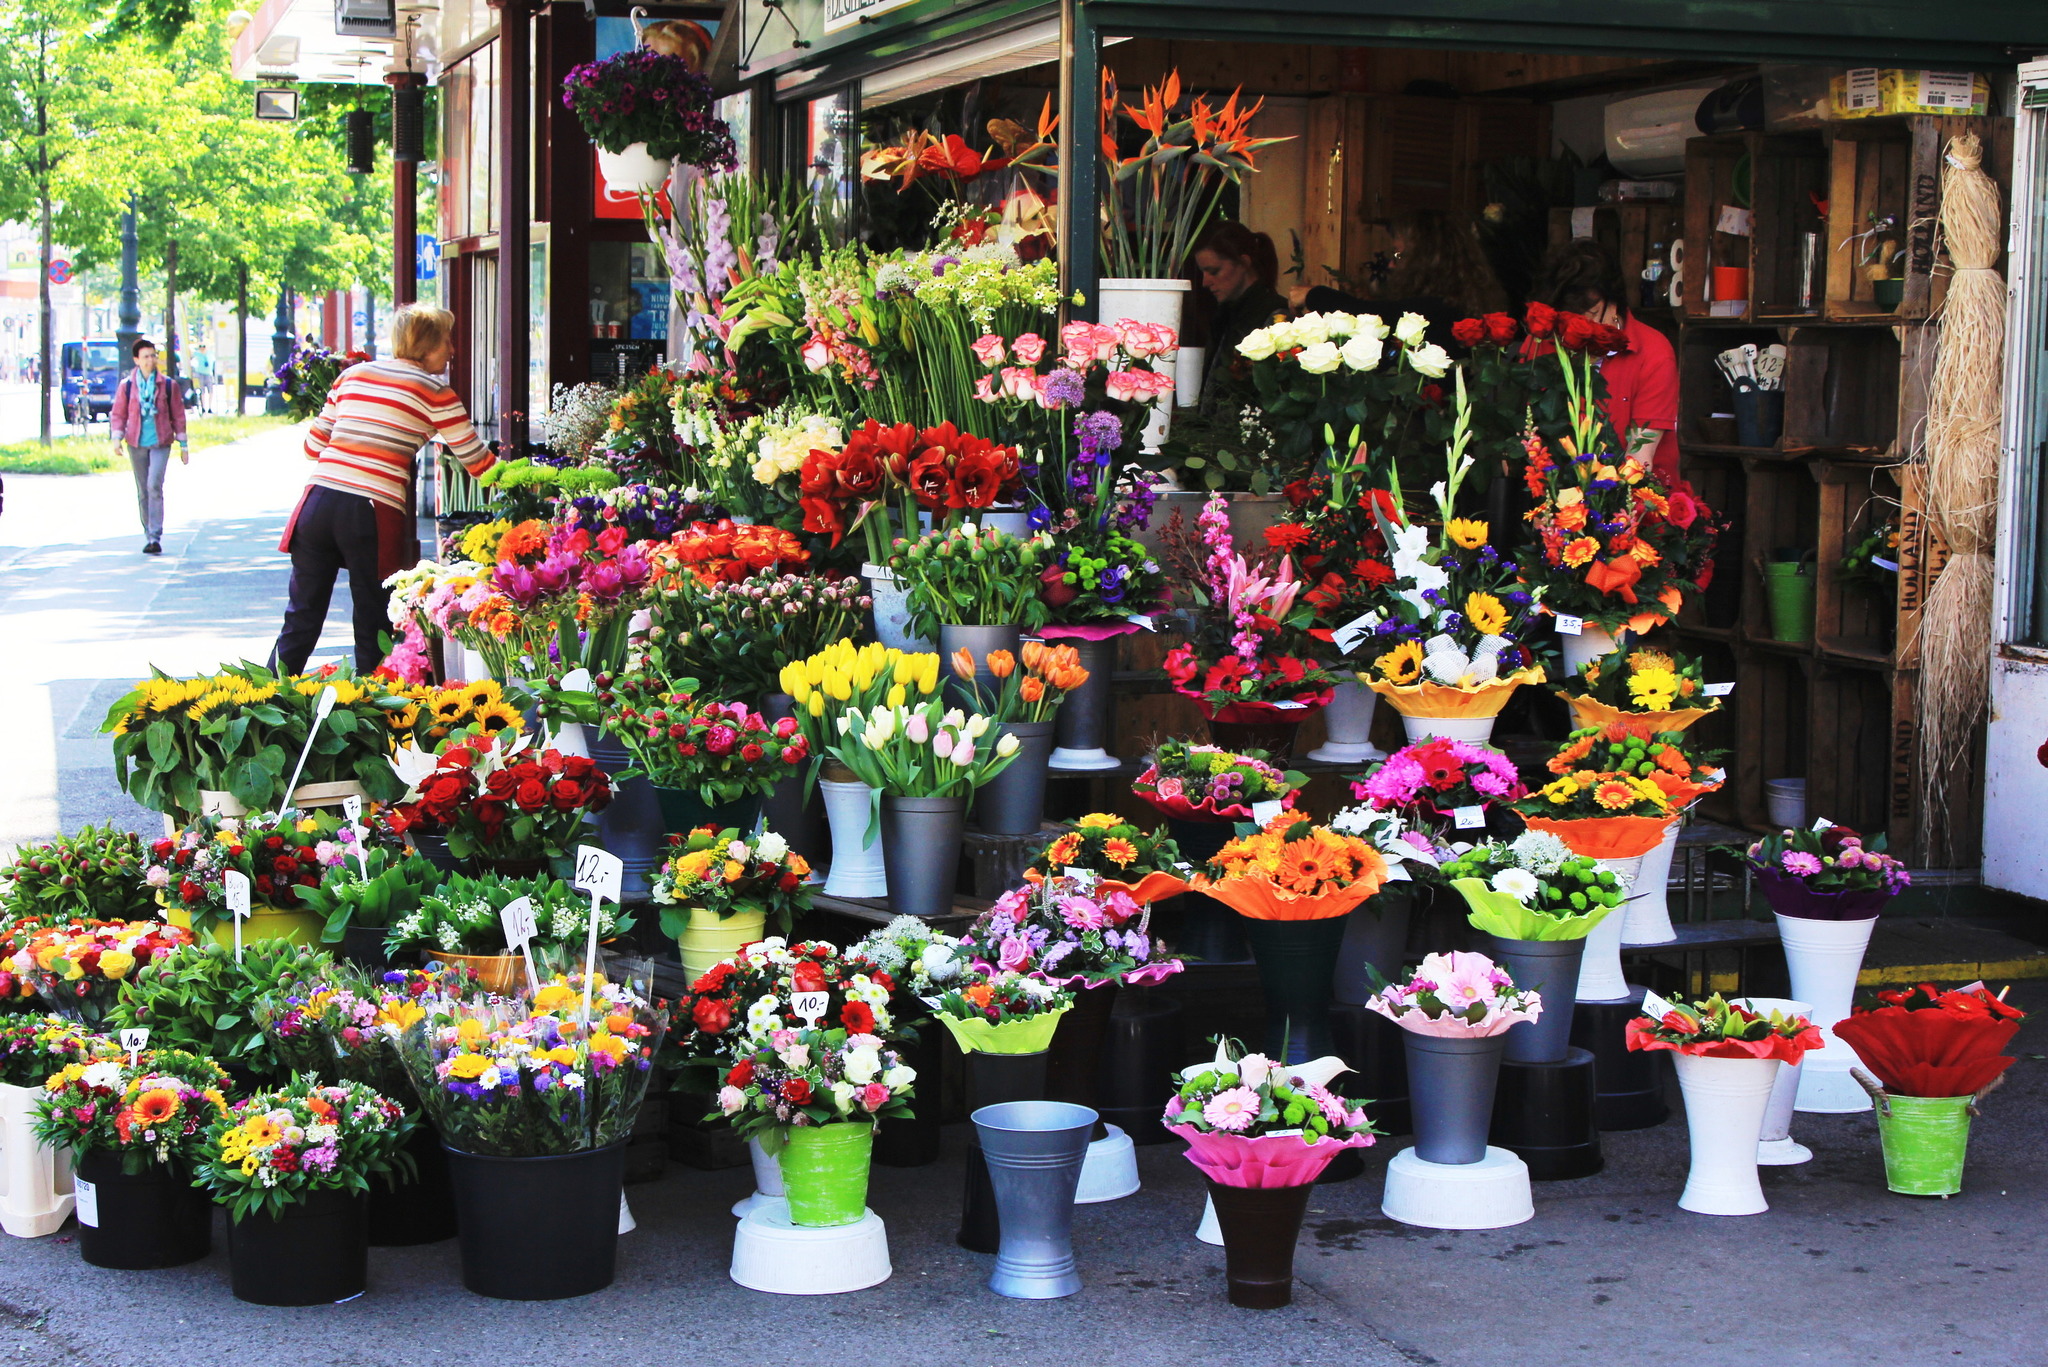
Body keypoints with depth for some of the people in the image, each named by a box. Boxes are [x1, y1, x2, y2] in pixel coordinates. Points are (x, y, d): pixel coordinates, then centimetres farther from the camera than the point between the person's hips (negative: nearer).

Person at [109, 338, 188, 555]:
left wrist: (183, 445, 8)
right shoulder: (126, 386, 2)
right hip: (136, 444, 2)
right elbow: (118, 414, 7)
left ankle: (155, 536, -19)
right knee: (143, 491, 7)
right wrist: (117, 438, -9)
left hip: (160, 442, -2)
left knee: (155, 486, -17)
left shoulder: (168, 385, 2)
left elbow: (178, 415, 7)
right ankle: (149, 535, 15)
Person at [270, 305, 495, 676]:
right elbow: (478, 461, 5)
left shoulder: (353, 374, 16)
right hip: (373, 512, -4)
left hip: (318, 501, 4)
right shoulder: (434, 392, 3)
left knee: (301, 621, 12)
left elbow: (314, 445, 19)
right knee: (374, 632, 8)